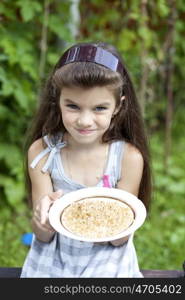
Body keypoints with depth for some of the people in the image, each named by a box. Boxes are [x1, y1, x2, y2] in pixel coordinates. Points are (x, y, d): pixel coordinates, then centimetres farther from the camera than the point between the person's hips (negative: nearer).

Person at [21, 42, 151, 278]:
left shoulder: (129, 157, -12)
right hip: (51, 264, 1)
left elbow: (120, 238, -6)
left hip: (107, 263, -1)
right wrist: (43, 219, -28)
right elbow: (43, 236, -6)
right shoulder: (41, 152, -8)